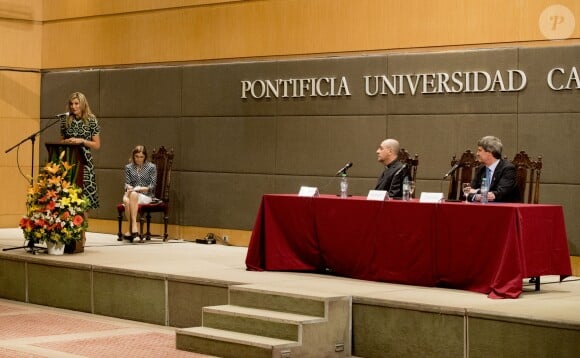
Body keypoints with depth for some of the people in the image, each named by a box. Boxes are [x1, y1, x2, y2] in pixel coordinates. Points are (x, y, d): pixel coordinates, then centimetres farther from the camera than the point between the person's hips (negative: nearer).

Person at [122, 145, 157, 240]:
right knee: (126, 200, -35)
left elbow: (152, 186, -1)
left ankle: (133, 225, -41)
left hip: (146, 196, -2)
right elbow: (127, 183, 11)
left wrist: (140, 188, -16)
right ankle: (132, 229, -33)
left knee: (133, 195, -37)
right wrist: (129, 188, -13)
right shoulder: (128, 167, 15)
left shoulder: (151, 167, 6)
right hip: (132, 193, 2)